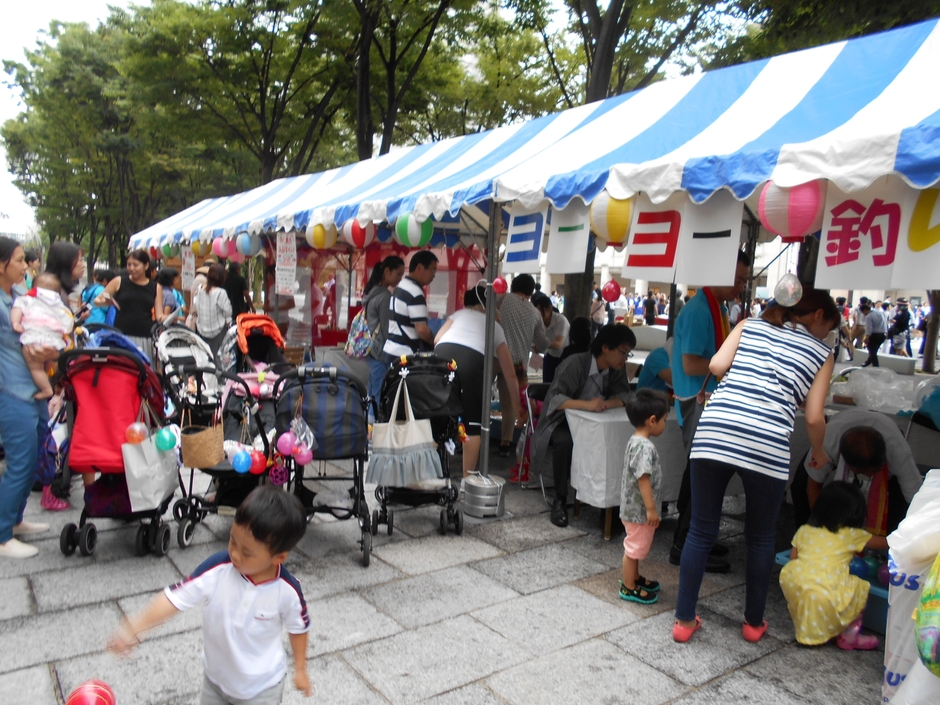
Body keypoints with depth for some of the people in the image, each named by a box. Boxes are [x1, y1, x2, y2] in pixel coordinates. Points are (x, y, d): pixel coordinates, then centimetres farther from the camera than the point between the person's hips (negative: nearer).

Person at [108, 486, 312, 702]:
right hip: (216, 677, 3)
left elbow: (298, 628, -10)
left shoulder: (288, 591, -27)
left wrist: (300, 668, 1)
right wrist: (134, 626, -34)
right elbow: (175, 597, -22)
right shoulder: (216, 569, -26)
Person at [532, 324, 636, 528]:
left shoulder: (617, 369, -3)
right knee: (565, 442, -37)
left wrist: (605, 404, -30)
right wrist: (587, 404, -46)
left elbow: (625, 395, -9)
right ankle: (560, 500, -19)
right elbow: (555, 399, -31)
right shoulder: (575, 364, -23)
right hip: (560, 423, -5)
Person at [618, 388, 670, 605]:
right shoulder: (645, 447, -26)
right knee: (634, 547, 4)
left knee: (636, 546, 24)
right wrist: (651, 509, -24)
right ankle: (629, 588, 18)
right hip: (639, 509, -10)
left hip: (634, 506, 10)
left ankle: (634, 578, 40)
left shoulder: (635, 440, 5)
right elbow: (643, 479, -28)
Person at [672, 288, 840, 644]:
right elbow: (814, 417, 9)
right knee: (760, 538, 20)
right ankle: (754, 622, 34)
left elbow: (716, 366, 5)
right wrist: (818, 453, 28)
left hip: (714, 433, 2)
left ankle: (684, 620, 22)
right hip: (767, 446, -1)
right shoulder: (821, 352, 16)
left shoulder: (751, 325, 20)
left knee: (701, 532, 13)